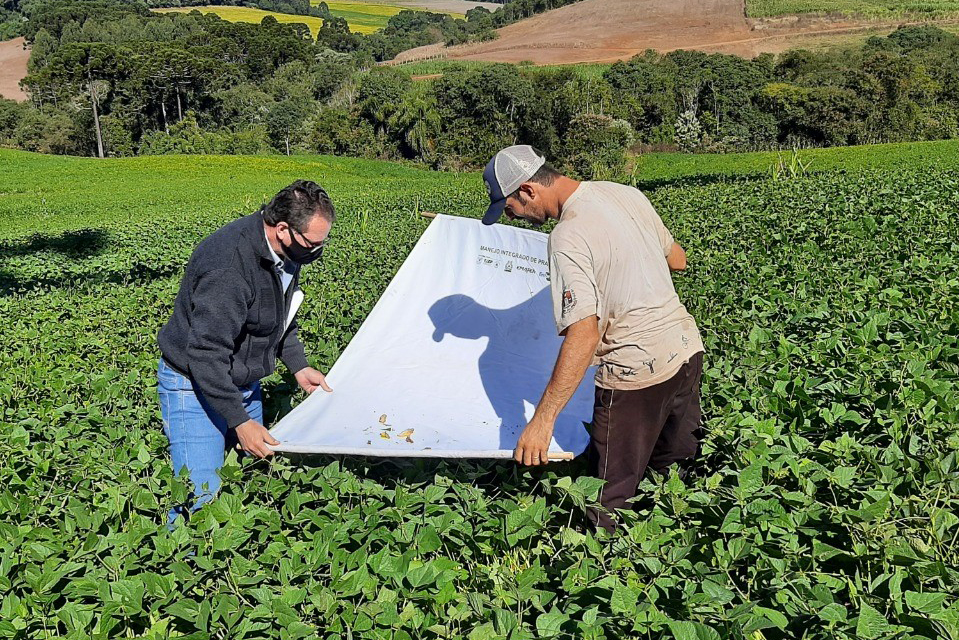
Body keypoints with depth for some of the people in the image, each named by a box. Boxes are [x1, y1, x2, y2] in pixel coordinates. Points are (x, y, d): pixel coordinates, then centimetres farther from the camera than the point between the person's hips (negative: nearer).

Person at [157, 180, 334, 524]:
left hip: (244, 383, 9)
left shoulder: (286, 250, -2)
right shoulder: (229, 265, -32)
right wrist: (240, 421, -27)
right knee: (201, 497, -12)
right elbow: (206, 353, -31)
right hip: (196, 384, -8)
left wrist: (298, 366, 9)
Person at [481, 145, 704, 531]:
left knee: (607, 500, 4)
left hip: (638, 370, -9)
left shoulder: (569, 238, -20)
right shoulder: (627, 194, 4)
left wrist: (542, 420, -26)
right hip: (687, 350, 9)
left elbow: (583, 335, -28)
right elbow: (678, 260, 16)